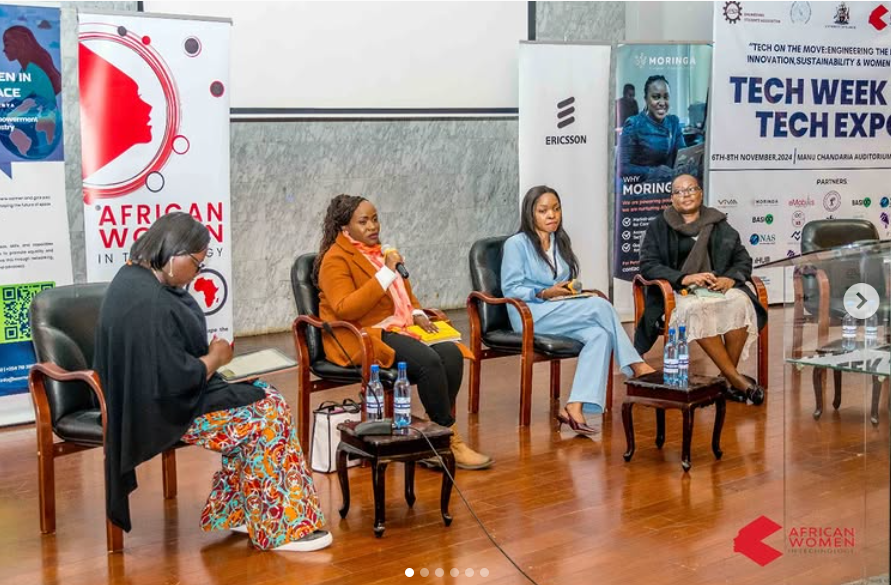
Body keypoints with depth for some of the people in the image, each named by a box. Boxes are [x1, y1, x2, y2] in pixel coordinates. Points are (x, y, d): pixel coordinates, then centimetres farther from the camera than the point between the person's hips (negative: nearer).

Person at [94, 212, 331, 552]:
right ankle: (278, 529, 1)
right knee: (268, 416, -9)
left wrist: (209, 353, 4)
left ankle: (232, 513, 12)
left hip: (154, 394, 11)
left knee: (263, 398, 8)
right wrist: (215, 358, -10)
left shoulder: (136, 278, 5)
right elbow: (177, 380, -28)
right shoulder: (150, 304, -28)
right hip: (162, 412, -11)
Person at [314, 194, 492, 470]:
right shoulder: (336, 259, -7)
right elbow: (345, 309, -21)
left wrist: (417, 313, 9)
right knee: (428, 360, -30)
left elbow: (404, 290, 31)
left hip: (396, 328, 8)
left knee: (451, 353, -19)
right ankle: (449, 440, -17)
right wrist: (385, 273, -22)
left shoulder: (377, 251, 19)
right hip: (362, 337, -8)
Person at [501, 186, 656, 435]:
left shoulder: (561, 242, 21)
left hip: (561, 314, 7)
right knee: (600, 306, -27)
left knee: (600, 335, -29)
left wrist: (570, 290, 0)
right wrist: (545, 294, -19)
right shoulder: (516, 244, -1)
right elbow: (510, 289, -7)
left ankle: (575, 408, -38)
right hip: (531, 314, -6)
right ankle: (636, 366, -19)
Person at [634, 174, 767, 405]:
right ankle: (735, 378, -34)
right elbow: (647, 265, 0)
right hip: (677, 291, -2)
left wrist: (729, 279, -8)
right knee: (697, 309, -37)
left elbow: (743, 259, 15)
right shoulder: (659, 226, 11)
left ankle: (729, 377, -25)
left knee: (740, 302, -32)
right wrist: (684, 278, -15)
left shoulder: (719, 224, 19)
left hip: (717, 287, 3)